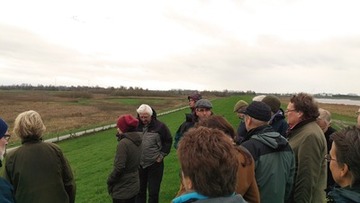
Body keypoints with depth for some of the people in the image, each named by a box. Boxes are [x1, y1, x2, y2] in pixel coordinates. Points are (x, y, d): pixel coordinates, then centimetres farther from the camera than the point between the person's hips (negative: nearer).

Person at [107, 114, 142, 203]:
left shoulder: (123, 143, -24)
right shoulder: (137, 140, 0)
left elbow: (119, 167, -23)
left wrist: (109, 181, -9)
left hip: (122, 189, -8)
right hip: (134, 185, 8)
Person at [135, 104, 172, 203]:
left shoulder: (160, 126, -10)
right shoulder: (136, 126, -5)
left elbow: (168, 141, 1)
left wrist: (162, 155, -3)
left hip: (155, 164, -2)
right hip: (139, 164, 2)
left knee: (154, 191, 9)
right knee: (139, 190, 16)